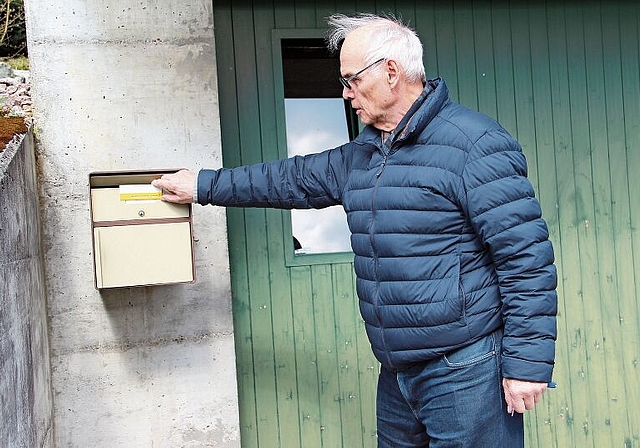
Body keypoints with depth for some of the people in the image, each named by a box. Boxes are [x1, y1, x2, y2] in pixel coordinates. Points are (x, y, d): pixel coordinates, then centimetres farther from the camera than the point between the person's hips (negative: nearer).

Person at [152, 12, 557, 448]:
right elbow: (294, 178, 22)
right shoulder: (361, 155, 12)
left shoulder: (476, 144, -14)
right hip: (397, 373, 8)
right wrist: (203, 185, 24)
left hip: (467, 371, -7)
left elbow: (527, 256, -17)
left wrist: (528, 361, -18)